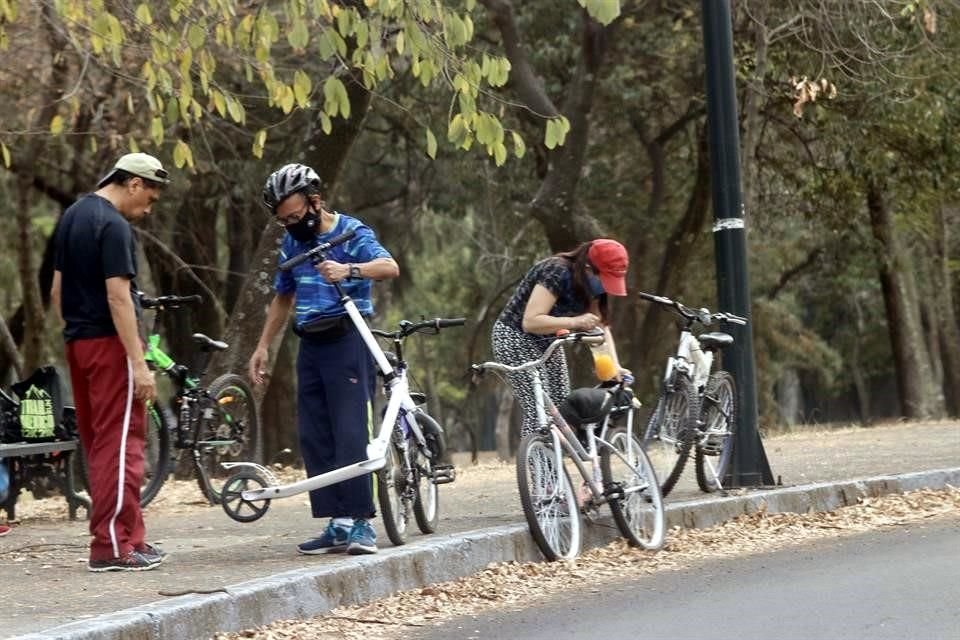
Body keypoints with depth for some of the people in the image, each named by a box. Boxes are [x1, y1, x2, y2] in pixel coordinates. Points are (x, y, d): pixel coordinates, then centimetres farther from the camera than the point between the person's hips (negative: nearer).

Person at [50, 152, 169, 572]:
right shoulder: (114, 226, -14)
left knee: (98, 445, 12)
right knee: (119, 445, -6)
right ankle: (112, 546, -7)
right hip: (109, 344, -9)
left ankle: (130, 538, 19)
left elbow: (57, 290, 18)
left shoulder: (72, 217, 14)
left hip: (77, 343, 9)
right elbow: (118, 297, -20)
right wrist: (139, 363, -21)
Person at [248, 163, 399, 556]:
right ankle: (338, 524, 6)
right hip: (310, 346, 7)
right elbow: (283, 297, 24)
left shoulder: (351, 232, -6)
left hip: (346, 342, -7)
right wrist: (263, 346, 19)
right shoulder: (292, 242, 14)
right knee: (314, 439, 3)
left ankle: (361, 523, -12)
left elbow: (390, 266, -24)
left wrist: (349, 269, -42)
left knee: (350, 434, -13)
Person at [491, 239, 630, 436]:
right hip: (516, 338, -9)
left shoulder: (590, 285, -3)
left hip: (546, 342, 9)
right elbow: (530, 322, -33)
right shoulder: (556, 273, -28)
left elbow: (601, 326, -4)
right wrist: (574, 322, -42)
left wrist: (615, 365, -17)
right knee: (539, 413, -17)